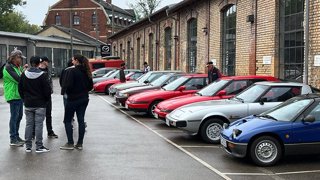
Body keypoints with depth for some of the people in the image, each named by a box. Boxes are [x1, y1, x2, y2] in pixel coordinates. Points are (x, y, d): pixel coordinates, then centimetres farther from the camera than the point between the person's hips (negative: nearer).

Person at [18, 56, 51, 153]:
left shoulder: (24, 74, 2)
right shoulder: (42, 75, -12)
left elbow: (20, 89, 8)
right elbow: (47, 89, -11)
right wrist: (47, 100, 5)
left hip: (28, 104, 4)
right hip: (40, 104, -4)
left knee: (29, 124, 10)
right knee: (39, 125, -1)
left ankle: (28, 146, 14)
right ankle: (39, 147, 2)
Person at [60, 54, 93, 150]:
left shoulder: (71, 71, -15)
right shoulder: (86, 72, 5)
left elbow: (66, 85, -20)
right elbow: (90, 86, 10)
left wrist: (68, 91, 0)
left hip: (73, 99, -6)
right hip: (84, 98, 7)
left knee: (67, 121, 4)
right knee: (81, 120, 9)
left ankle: (70, 143, 2)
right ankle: (79, 143, 13)